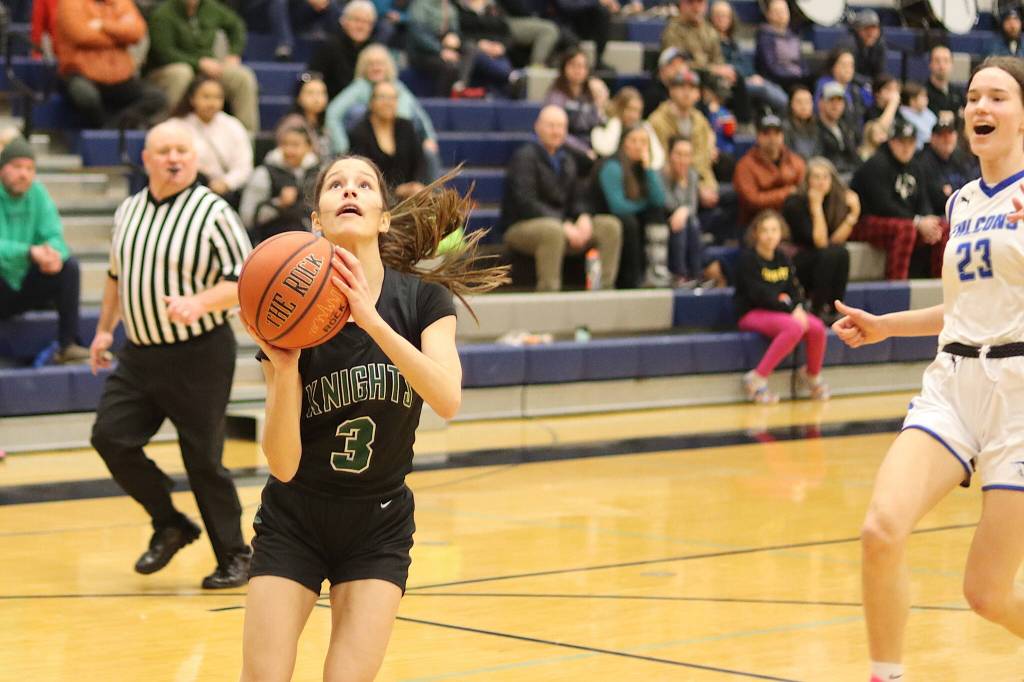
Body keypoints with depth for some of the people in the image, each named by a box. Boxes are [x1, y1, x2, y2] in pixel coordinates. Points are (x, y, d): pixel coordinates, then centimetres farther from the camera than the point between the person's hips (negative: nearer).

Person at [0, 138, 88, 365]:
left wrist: (54, 253, -30)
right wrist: (29, 252, -44)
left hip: (26, 284, 5)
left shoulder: (37, 193, 0)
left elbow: (54, 236, -5)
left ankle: (67, 345, -13)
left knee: (69, 267, -14)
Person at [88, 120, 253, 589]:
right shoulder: (128, 211, 8)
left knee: (203, 458, -2)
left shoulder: (213, 213, -11)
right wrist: (104, 330, 23)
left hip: (200, 356, -6)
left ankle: (234, 556, 15)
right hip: (139, 354, 6)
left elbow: (247, 281, -14)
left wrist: (199, 304, -28)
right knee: (110, 436, -6)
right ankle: (169, 525, 14)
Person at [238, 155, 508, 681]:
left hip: (379, 528, 1)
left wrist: (372, 321, -39)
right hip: (293, 524, 0)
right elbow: (283, 465, -18)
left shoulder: (425, 299, -9)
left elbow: (447, 400, -29)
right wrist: (283, 368, -34)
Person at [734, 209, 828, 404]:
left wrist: (797, 307, -12)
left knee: (817, 328, -17)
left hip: (781, 311, 6)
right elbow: (758, 295, -15)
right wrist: (789, 309, -17)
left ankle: (812, 375, 9)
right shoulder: (748, 258, -9)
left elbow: (793, 289, 11)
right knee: (794, 328, -33)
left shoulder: (782, 259, 12)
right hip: (752, 313, -6)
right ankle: (757, 379, -26)